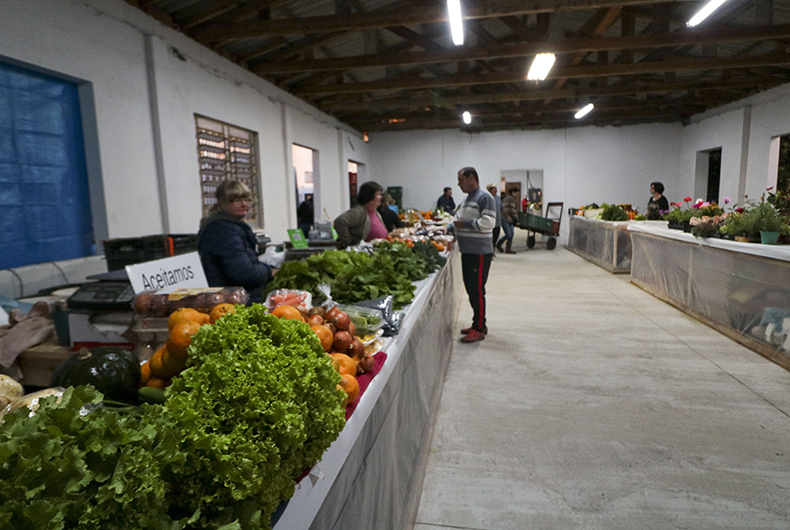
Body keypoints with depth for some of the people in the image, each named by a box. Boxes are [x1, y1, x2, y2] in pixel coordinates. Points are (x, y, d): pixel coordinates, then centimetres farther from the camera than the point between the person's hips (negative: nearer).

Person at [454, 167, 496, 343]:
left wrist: (465, 223, -19)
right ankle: (478, 323, 25)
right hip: (467, 251, 10)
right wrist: (453, 227, 10)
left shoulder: (485, 197, -13)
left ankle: (479, 329, 3)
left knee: (477, 290, -6)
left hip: (480, 252, -10)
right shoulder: (467, 198, 18)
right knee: (471, 289, 14)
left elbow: (489, 222, -23)